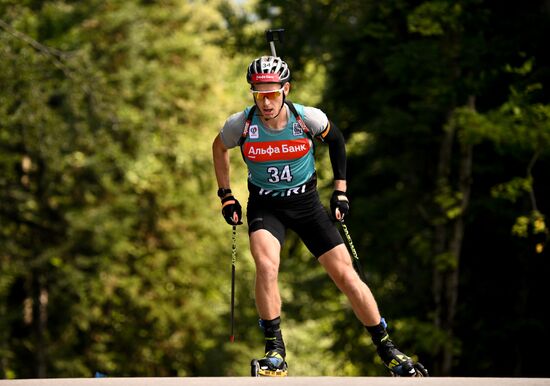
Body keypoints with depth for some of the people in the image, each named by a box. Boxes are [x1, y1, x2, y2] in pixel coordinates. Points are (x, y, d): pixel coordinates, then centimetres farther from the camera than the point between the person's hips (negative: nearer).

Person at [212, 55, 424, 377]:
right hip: (265, 206, -1)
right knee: (266, 265, -29)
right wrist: (226, 195, 4)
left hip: (306, 202, 1)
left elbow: (335, 139, 5)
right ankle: (275, 351, -16)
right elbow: (220, 148, 5)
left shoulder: (309, 118, -18)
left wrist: (341, 190, 5)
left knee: (345, 274, -4)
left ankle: (387, 349, 11)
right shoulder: (241, 125, -18)